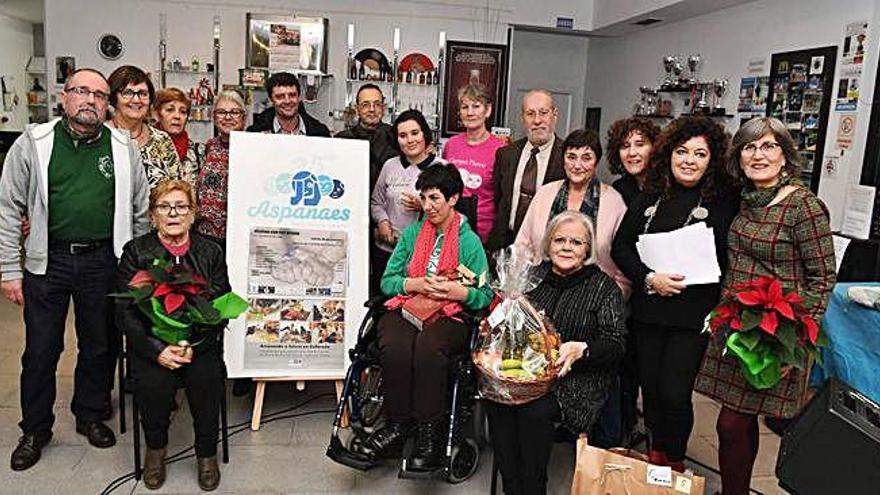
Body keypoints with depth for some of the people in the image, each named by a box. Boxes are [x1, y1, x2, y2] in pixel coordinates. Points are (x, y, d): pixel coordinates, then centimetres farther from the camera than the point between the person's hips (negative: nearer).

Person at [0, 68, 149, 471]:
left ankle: (91, 416, 33)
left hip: (103, 261, 1)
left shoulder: (124, 148, 3)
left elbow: (140, 211, 8)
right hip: (47, 261, -1)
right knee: (41, 351, 8)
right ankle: (35, 430, 27)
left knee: (99, 346, 13)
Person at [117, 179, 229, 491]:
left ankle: (207, 453, 0)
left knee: (207, 380, -27)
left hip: (199, 343, 1)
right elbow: (126, 311, -4)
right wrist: (157, 350, -18)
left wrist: (194, 346, -17)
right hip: (151, 345, 0)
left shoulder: (211, 252, 6)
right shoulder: (136, 252, 3)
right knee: (154, 383, -28)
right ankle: (155, 447, 4)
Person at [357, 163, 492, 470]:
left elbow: (485, 297, 3)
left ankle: (430, 433, -23)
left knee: (427, 347, -36)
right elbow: (387, 281, 11)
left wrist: (459, 291, -17)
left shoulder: (470, 241, 7)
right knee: (395, 345, -32)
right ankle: (398, 425, -17)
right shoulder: (412, 233, 17)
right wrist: (416, 284, -7)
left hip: (449, 316, -2)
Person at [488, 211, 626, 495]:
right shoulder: (534, 275, 12)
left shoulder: (603, 286, 2)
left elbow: (616, 344, -5)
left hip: (579, 376, -3)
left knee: (534, 409, -32)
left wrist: (580, 350, -23)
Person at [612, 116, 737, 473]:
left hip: (693, 317, -3)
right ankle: (655, 453, 37)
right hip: (648, 310, 4)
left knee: (674, 393, -4)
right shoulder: (650, 198, 7)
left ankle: (674, 461, 24)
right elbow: (621, 247, 4)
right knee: (650, 387, 13)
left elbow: (729, 262, -7)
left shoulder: (724, 203, -4)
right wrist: (649, 279, -10)